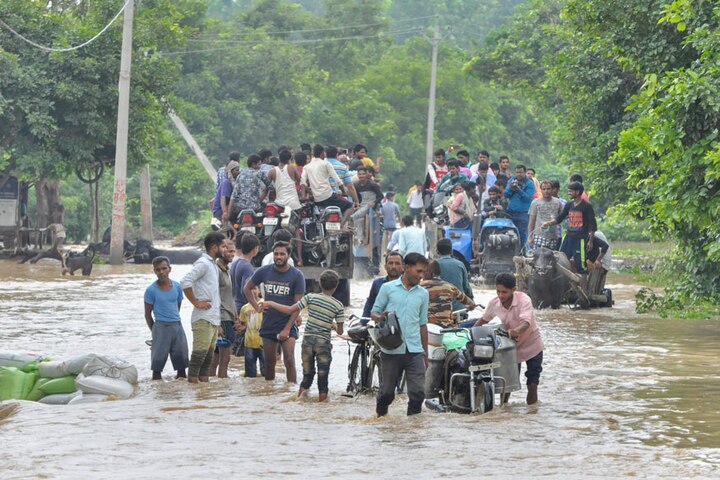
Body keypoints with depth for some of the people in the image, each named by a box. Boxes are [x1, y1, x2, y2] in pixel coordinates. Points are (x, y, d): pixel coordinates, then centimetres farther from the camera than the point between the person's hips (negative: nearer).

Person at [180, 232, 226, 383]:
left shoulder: (213, 265, 19)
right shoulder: (203, 264, -11)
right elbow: (185, 282, -23)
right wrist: (196, 302, -18)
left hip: (213, 318, 9)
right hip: (203, 318, -9)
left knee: (208, 354, 10)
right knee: (200, 352, -11)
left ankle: (204, 380, 13)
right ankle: (192, 381, -11)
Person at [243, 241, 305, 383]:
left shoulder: (297, 276, -8)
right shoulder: (264, 272, 0)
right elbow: (247, 288, 16)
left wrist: (287, 329, -14)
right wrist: (256, 307, 4)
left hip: (287, 325, -3)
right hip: (268, 325, 3)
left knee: (289, 361, -14)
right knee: (269, 362, 12)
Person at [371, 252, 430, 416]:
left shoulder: (423, 294, 12)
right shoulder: (388, 288, 3)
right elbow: (374, 312, 6)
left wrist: (426, 354, 18)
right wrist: (379, 318, -19)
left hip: (415, 351, 2)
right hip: (391, 350, -2)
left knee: (418, 392, -8)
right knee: (387, 392, 7)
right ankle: (380, 418, 30)